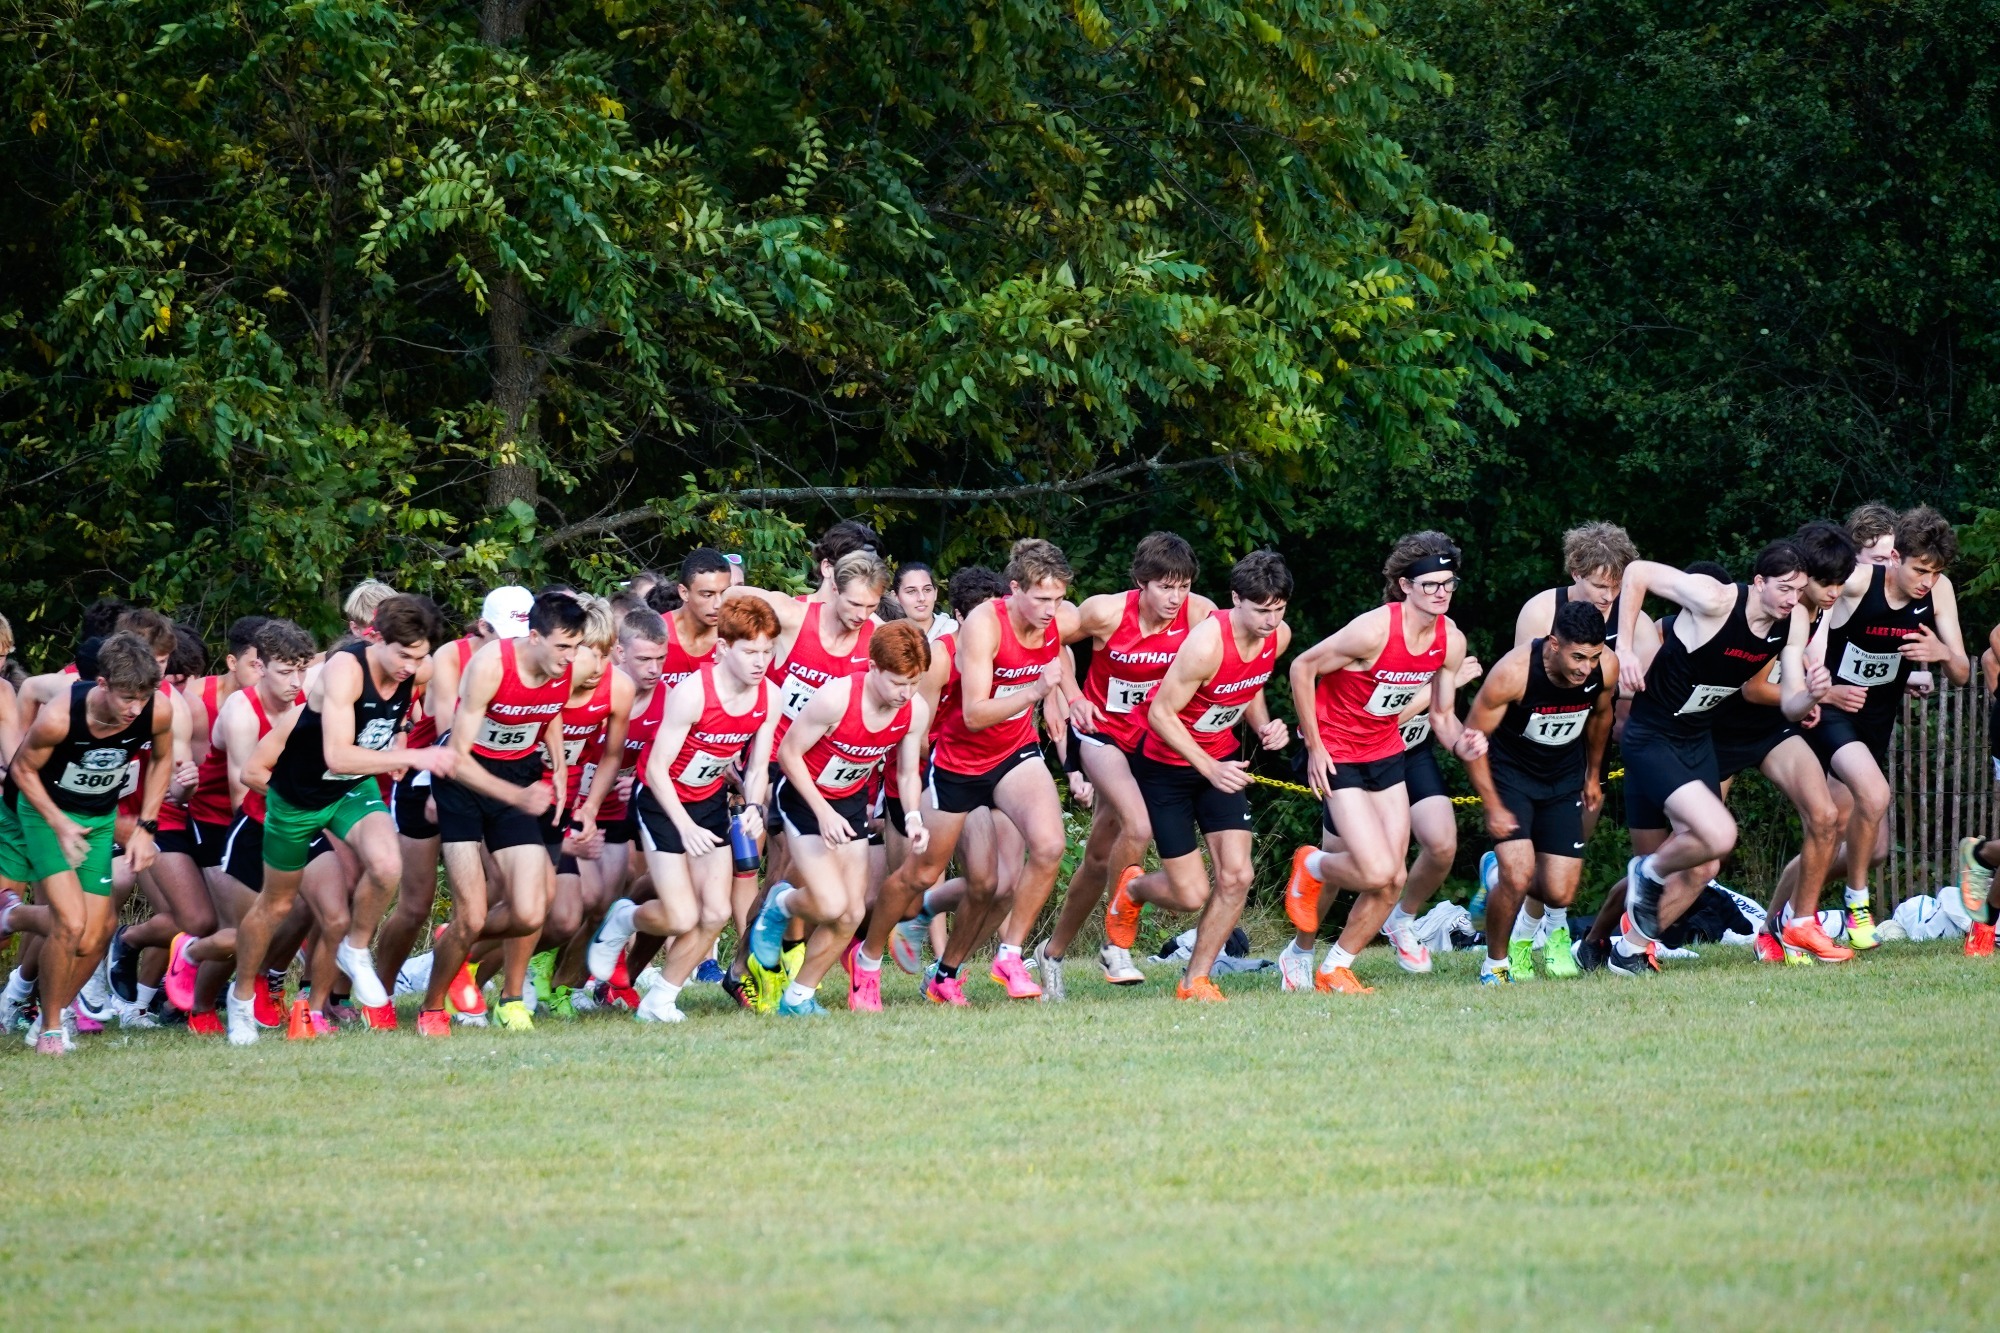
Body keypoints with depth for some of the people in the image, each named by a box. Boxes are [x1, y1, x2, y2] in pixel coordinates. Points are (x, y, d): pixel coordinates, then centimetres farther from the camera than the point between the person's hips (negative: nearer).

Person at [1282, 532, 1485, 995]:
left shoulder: (1451, 641, -4)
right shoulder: (1374, 631, -25)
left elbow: (1442, 716, 6)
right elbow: (1302, 667, -15)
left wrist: (1462, 743, -18)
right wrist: (1315, 748, -13)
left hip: (1386, 752, 7)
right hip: (1336, 755, -7)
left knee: (1391, 880, 2)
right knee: (1376, 872, -18)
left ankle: (1334, 969, 22)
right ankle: (1309, 867, 15)